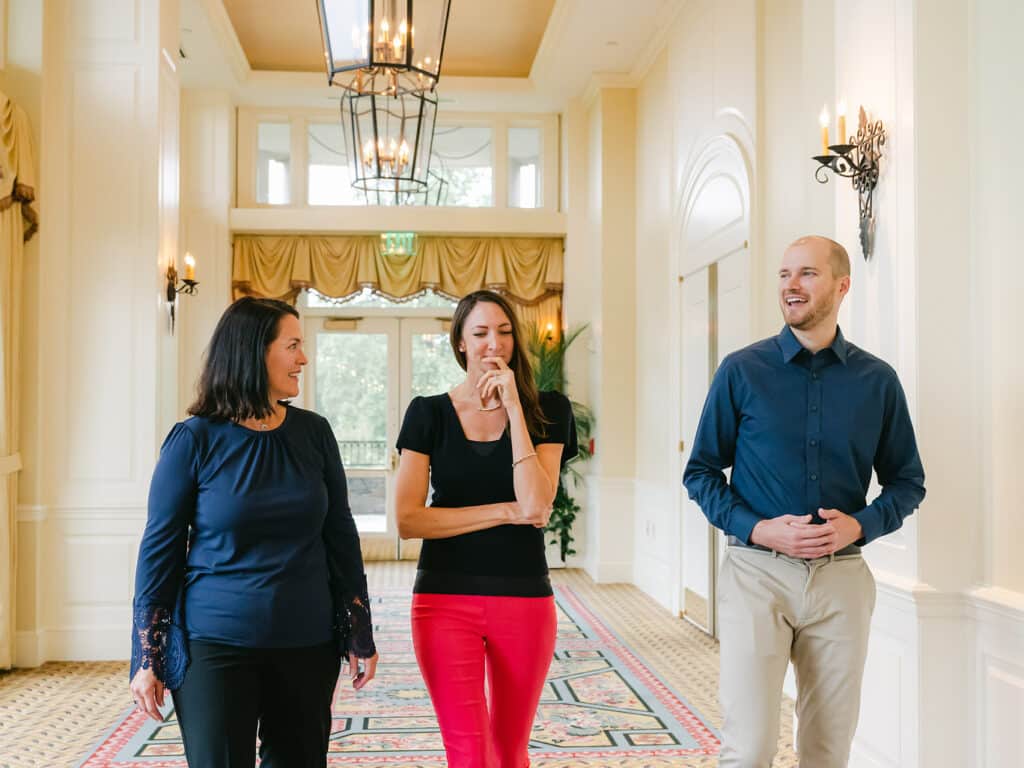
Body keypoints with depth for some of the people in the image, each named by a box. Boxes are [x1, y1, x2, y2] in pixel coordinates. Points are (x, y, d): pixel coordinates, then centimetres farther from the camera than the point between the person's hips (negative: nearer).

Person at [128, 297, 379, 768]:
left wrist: (359, 636, 6)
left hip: (306, 642, 3)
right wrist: (147, 660, -3)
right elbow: (159, 549, -4)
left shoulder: (313, 433, 1)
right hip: (215, 646, -3)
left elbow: (340, 537, 6)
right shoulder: (194, 440, -8)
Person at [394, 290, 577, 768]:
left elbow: (536, 505, -14)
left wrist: (513, 406, -14)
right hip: (445, 598, 0)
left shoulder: (547, 410, 1)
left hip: (524, 598, 1)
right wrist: (507, 511, -12)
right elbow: (408, 520, -7)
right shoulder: (429, 414, 2)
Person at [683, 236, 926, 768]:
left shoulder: (877, 380, 5)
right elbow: (701, 472, 2)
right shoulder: (742, 371, -1)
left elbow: (907, 480, 11)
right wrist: (759, 529, -13)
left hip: (842, 576, 2)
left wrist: (860, 525, -8)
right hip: (756, 570, -2)